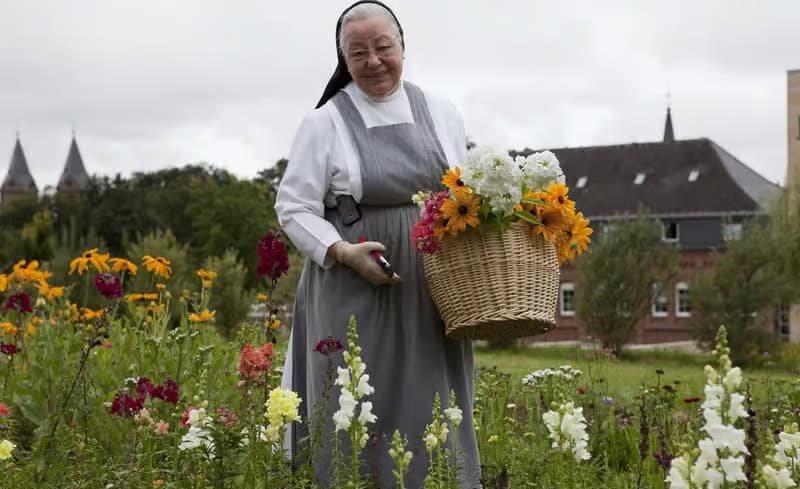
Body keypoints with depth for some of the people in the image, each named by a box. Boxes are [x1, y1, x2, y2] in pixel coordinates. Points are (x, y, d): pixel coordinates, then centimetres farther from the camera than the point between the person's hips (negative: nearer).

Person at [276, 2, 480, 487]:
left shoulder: (442, 114, 8)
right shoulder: (325, 123, -2)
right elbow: (294, 208, -2)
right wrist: (342, 252, -16)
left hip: (432, 292, 3)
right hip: (355, 292, -3)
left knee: (435, 411, 6)